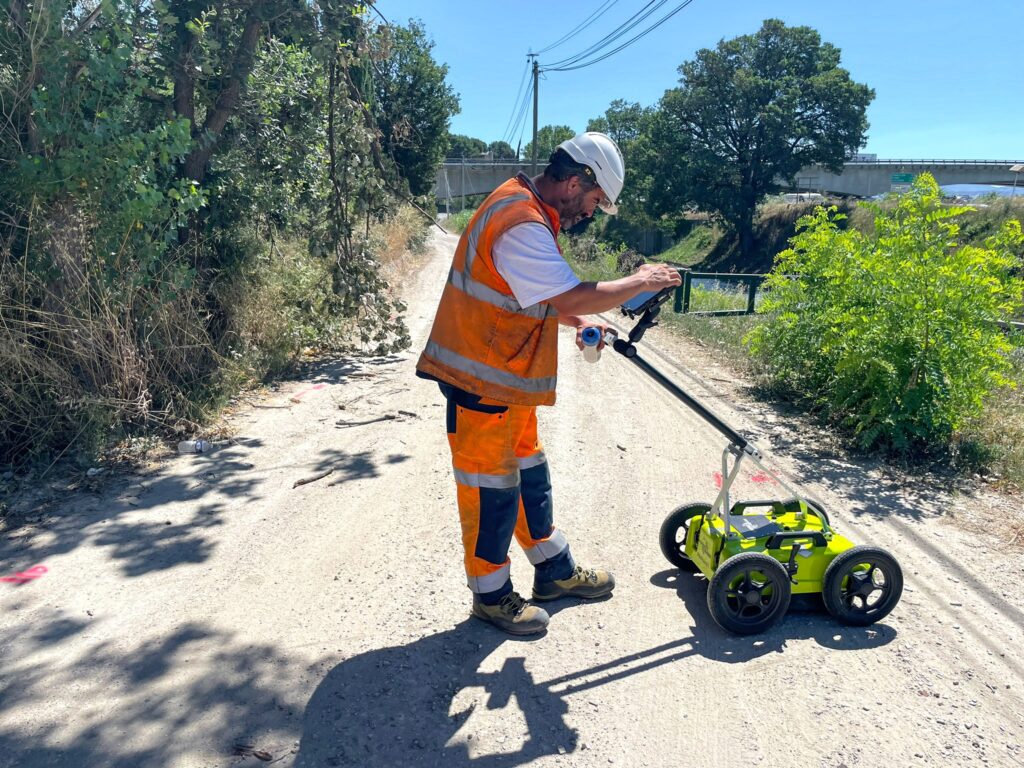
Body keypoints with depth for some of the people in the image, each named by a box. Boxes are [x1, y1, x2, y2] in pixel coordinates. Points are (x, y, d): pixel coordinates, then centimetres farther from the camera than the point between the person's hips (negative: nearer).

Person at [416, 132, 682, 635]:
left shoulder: (528, 211, 12)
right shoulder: (522, 224, -23)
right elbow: (573, 296, -27)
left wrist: (577, 322, 8)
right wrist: (641, 281, -13)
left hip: (508, 375, 10)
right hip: (481, 380, -10)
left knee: (528, 474, 18)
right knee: (492, 487, 2)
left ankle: (556, 571, 33)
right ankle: (491, 595, 19)